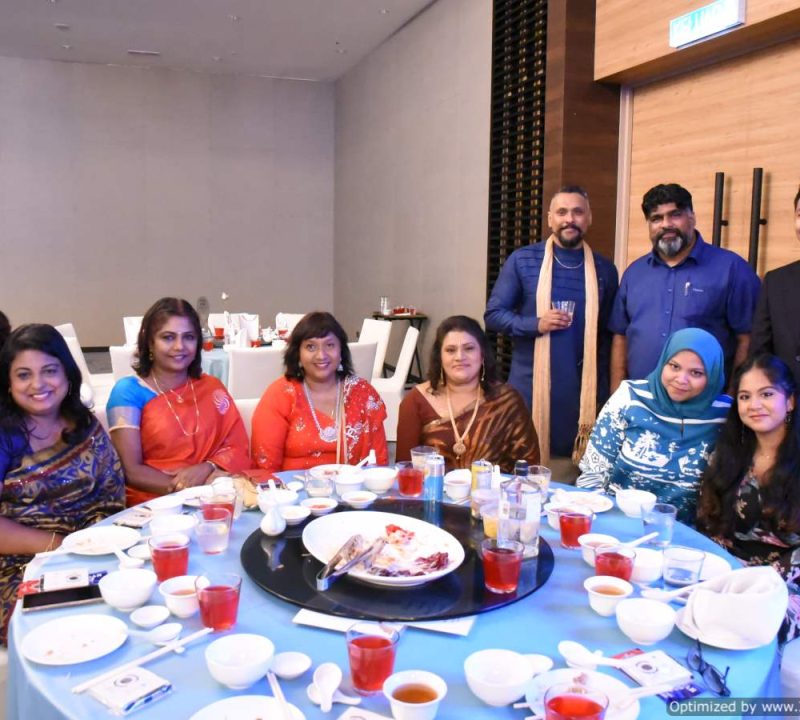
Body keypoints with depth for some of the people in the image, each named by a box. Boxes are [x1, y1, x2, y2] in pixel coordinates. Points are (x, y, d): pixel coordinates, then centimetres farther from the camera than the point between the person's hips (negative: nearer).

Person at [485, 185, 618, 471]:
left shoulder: (604, 270, 6)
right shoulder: (522, 260, 0)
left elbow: (608, 335, 9)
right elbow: (493, 315, 0)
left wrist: (604, 392, 3)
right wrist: (536, 324, -16)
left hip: (582, 390, 2)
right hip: (529, 387, -1)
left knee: (575, 470, 6)